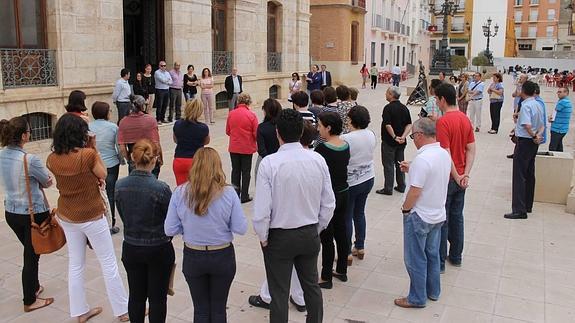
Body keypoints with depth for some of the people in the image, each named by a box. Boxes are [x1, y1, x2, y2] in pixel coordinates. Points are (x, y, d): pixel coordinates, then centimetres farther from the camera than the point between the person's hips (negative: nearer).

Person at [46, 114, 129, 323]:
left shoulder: (52, 159, -6)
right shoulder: (88, 154, -23)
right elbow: (102, 175, -6)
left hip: (66, 217, 6)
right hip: (92, 217, -5)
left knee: (75, 265, 17)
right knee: (109, 264, 8)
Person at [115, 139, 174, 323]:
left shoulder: (120, 186, -9)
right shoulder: (161, 188, -22)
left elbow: (123, 217, 3)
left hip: (131, 249, 4)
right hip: (159, 250, -4)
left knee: (136, 295, 18)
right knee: (157, 297, 12)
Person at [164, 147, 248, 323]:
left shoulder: (180, 193, -13)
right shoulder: (228, 193, -17)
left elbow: (170, 230, -8)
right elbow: (241, 228, -12)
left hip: (193, 257, 1)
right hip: (222, 256, -1)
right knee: (218, 309, 18)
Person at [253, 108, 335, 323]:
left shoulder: (269, 163, -21)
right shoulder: (318, 160, -9)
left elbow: (261, 210, -20)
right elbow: (329, 204, -2)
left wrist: (263, 238, -3)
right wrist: (318, 228, 13)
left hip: (279, 237, -4)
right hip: (310, 234, 4)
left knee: (279, 293, 11)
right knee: (311, 285, 23)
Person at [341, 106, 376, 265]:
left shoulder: (346, 138, -23)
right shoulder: (371, 135, -2)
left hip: (351, 182, -7)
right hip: (368, 178, 7)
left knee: (347, 217, 5)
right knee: (360, 213, 19)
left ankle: (347, 253, 13)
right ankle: (360, 248, 29)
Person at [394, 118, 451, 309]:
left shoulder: (422, 159, -26)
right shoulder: (444, 154, 1)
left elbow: (415, 191, -26)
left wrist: (405, 208, -9)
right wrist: (411, 170, 9)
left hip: (419, 216, -8)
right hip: (438, 214, 8)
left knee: (416, 258, 6)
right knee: (432, 254, 21)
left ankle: (417, 298, 18)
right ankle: (433, 292, 34)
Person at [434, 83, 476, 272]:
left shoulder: (443, 122, -20)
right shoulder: (465, 119, 5)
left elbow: (445, 154, -23)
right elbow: (471, 149, 3)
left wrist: (457, 176, -13)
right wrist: (466, 174, -3)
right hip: (460, 178, 8)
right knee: (457, 217, 17)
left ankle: (439, 262, 12)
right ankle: (456, 256, 29)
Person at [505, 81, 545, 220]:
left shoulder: (525, 105, -17)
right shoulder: (538, 105, 10)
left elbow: (527, 125, -30)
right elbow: (542, 125, 11)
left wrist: (533, 136, -14)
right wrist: (538, 135, -6)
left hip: (524, 141, -9)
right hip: (534, 143, 9)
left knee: (519, 176, -6)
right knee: (530, 174, 16)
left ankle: (519, 210, -7)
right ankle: (528, 205, 25)